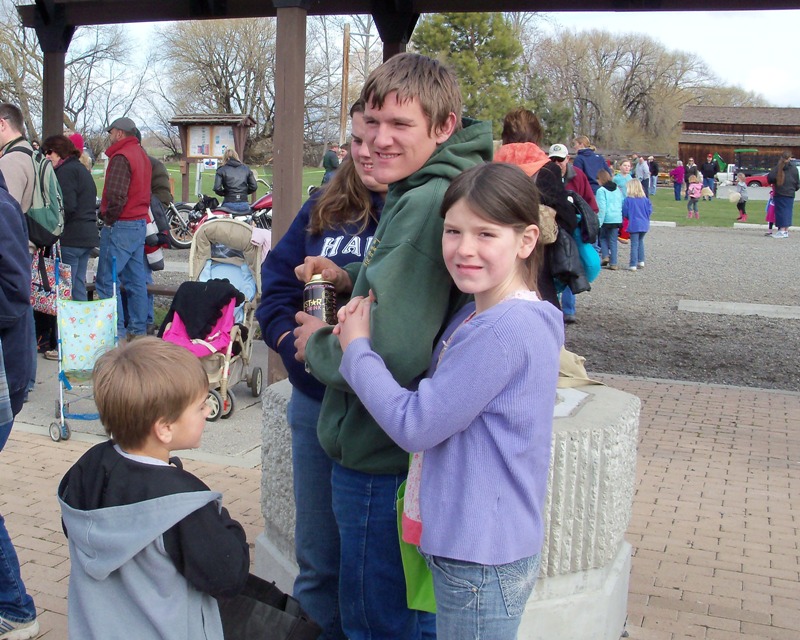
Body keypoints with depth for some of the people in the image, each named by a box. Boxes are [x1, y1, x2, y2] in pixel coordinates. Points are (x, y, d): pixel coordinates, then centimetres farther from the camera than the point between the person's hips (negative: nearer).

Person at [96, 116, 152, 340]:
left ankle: (116, 333, -6)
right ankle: (138, 330, 16)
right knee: (136, 279, 11)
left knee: (107, 280, -5)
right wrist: (141, 213, 16)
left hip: (121, 226, -10)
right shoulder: (141, 154, 17)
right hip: (140, 223, 10)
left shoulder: (121, 156, -13)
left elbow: (115, 194, -23)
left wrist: (109, 218, -10)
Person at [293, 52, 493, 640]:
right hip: (417, 451, 10)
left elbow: (394, 353, -33)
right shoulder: (449, 189, 6)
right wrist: (351, 278, 6)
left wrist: (319, 345, -13)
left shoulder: (426, 204, -26)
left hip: (382, 459, -10)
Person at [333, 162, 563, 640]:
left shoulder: (504, 330, -24)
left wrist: (357, 348, -10)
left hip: (481, 556, -9)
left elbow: (414, 425, -22)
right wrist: (371, 321, -4)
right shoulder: (478, 315, 6)